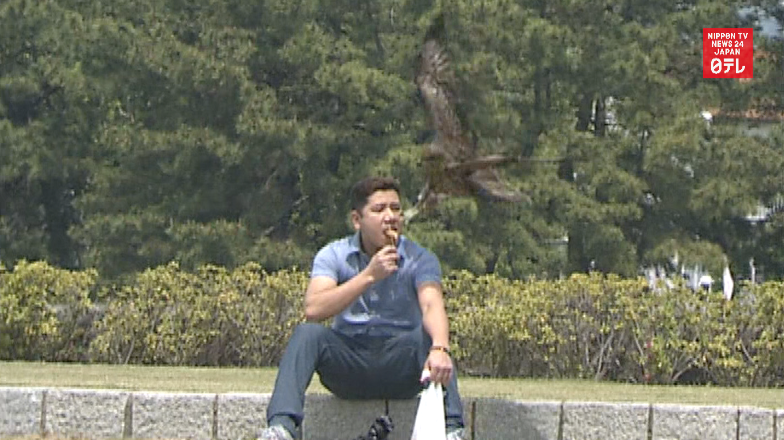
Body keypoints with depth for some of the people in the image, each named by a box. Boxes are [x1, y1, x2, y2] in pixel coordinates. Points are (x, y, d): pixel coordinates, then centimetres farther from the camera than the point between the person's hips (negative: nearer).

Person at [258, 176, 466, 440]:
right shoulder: (334, 255, 0)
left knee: (429, 336, -30)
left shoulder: (419, 259, -2)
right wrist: (369, 276, -26)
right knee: (307, 334, -26)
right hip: (349, 364, 1)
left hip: (399, 364, -1)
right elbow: (313, 310, -18)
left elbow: (432, 306, -23)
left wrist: (440, 348, -46)